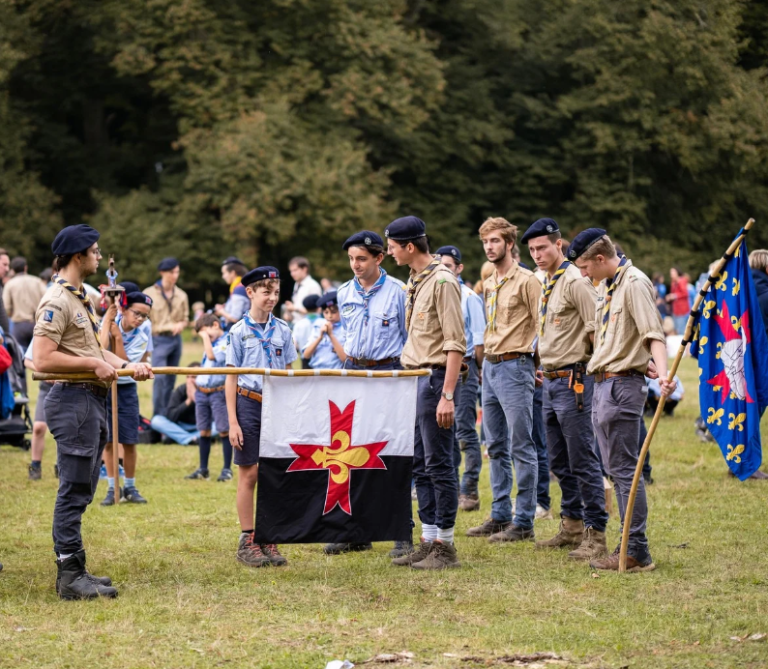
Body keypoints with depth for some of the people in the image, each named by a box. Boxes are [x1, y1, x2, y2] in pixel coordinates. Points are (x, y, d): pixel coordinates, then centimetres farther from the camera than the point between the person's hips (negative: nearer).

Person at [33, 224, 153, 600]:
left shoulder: (81, 299, 18)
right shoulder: (57, 302, -14)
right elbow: (43, 359, -23)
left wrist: (126, 366, 10)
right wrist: (94, 364, -18)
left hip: (93, 400, 10)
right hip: (73, 401, -10)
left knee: (81, 491, 13)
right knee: (74, 491, -8)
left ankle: (74, 572, 19)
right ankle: (70, 577, -5)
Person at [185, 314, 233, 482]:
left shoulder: (227, 343, -9)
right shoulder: (211, 343, 19)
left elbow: (212, 355, -22)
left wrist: (206, 337, -14)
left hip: (218, 392, -8)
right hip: (202, 392, 8)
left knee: (224, 431, -2)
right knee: (203, 431, 11)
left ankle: (227, 469, 2)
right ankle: (203, 469, 17)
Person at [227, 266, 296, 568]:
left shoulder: (282, 330, 6)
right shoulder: (239, 331, -2)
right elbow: (231, 378, -1)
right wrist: (232, 422, -7)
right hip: (248, 404, -3)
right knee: (249, 474, 1)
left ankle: (268, 541, 12)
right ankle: (247, 541, 7)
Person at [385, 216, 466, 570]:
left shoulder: (441, 281, -13)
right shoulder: (414, 282, 15)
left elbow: (455, 343, -18)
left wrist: (447, 395, -22)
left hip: (436, 378, -10)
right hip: (414, 378, 10)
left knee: (438, 463, -5)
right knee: (420, 464, 11)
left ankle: (445, 546, 0)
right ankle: (428, 541, 16)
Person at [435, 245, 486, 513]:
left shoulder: (469, 298, -4)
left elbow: (479, 339, -3)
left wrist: (478, 370, -3)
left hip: (463, 368, -6)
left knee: (465, 432, -5)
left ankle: (470, 491, -2)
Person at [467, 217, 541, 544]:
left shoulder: (526, 280, -10)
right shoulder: (489, 284, 16)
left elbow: (544, 326, -11)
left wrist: (536, 362, -11)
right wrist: (486, 363, 19)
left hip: (515, 367, -9)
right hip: (490, 367, 9)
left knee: (521, 447, -6)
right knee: (497, 447, 12)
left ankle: (523, 523, -4)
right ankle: (500, 515, 19)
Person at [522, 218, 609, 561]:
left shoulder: (575, 282, -14)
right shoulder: (546, 284, 16)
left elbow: (597, 331, -17)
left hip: (573, 381, -10)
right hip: (551, 381, 10)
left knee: (583, 461, -8)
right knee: (560, 461, 15)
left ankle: (595, 535, -6)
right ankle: (571, 525, 25)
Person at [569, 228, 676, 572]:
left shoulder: (634, 283, -12)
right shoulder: (605, 286, 17)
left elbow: (654, 332, -22)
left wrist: (662, 374, -35)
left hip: (623, 386, -10)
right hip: (603, 385, 10)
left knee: (624, 469, -9)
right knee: (616, 470, 12)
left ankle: (637, 553, -7)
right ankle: (630, 545, 18)